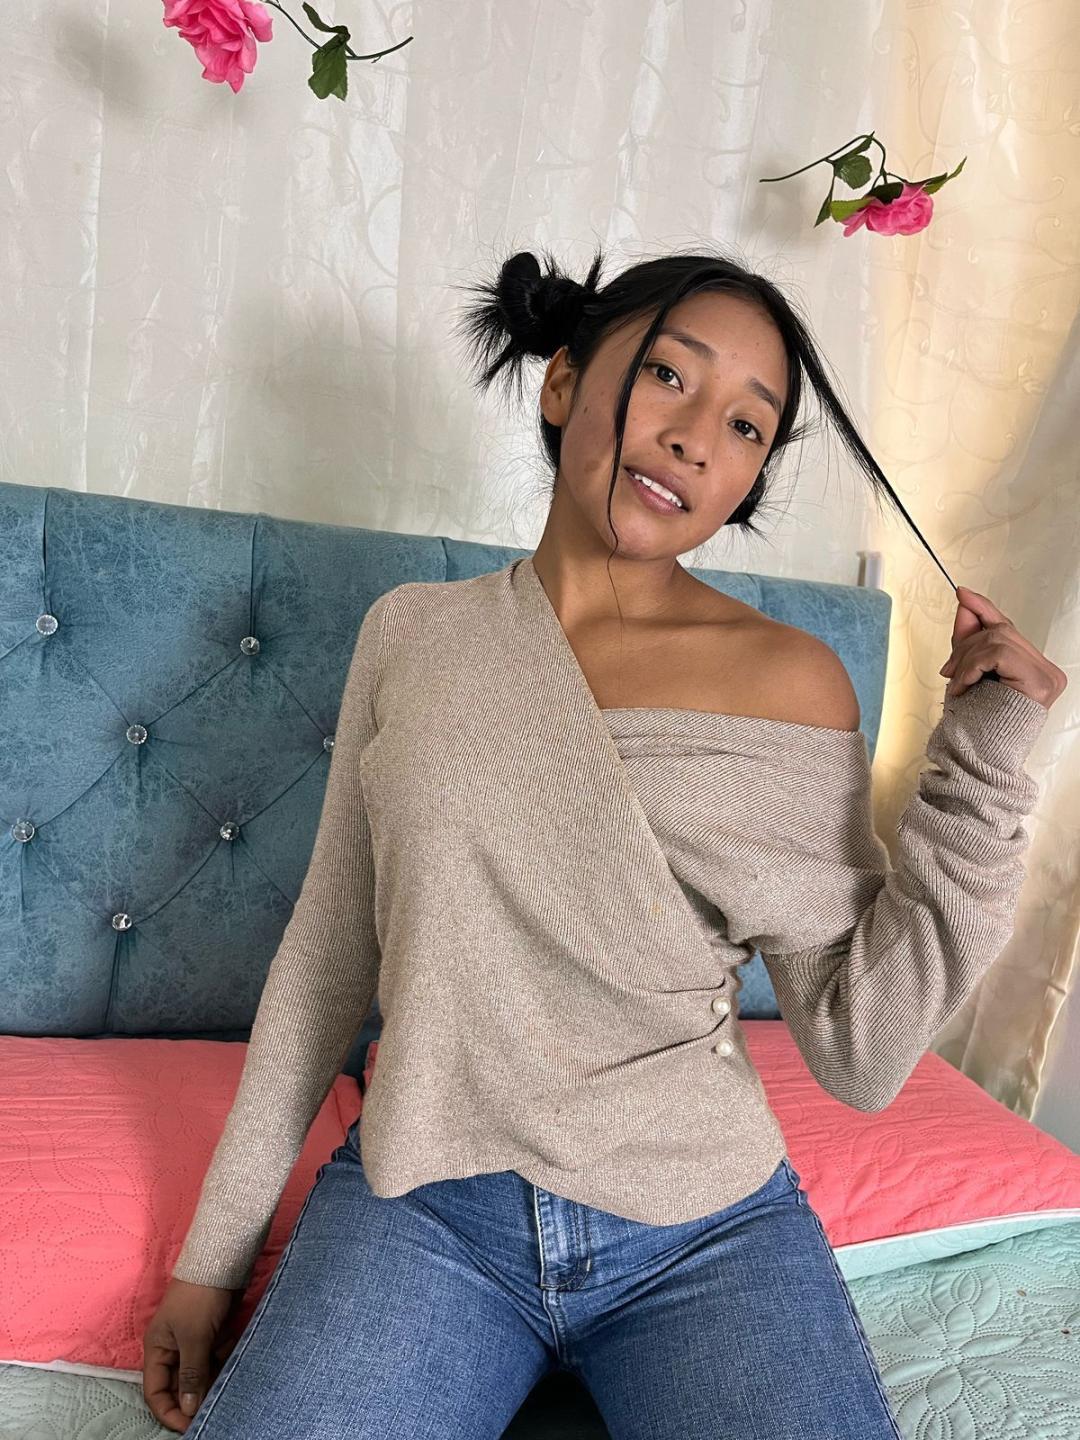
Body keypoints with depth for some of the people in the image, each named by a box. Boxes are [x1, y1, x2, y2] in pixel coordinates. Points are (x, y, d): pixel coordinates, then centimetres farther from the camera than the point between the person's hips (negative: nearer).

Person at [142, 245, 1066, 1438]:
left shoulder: (790, 681, -7)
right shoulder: (414, 632, -1)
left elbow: (861, 1058, -8)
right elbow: (331, 944, 4)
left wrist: (981, 772, -17)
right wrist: (216, 1247, 8)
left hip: (704, 1228, 0)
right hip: (422, 1205, 1)